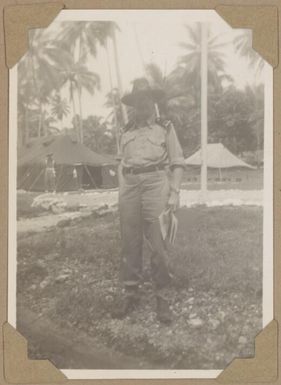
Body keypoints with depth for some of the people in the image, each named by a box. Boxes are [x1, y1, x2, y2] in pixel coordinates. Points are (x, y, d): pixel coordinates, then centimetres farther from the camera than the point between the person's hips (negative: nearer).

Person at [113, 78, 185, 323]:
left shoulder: (166, 128, 10)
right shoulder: (127, 131, 20)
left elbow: (177, 163, 5)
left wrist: (174, 193, -6)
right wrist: (121, 193, 11)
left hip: (156, 183, -3)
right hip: (130, 185, 4)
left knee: (158, 244, -7)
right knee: (130, 242, 2)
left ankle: (162, 298, 0)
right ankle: (131, 293, 11)